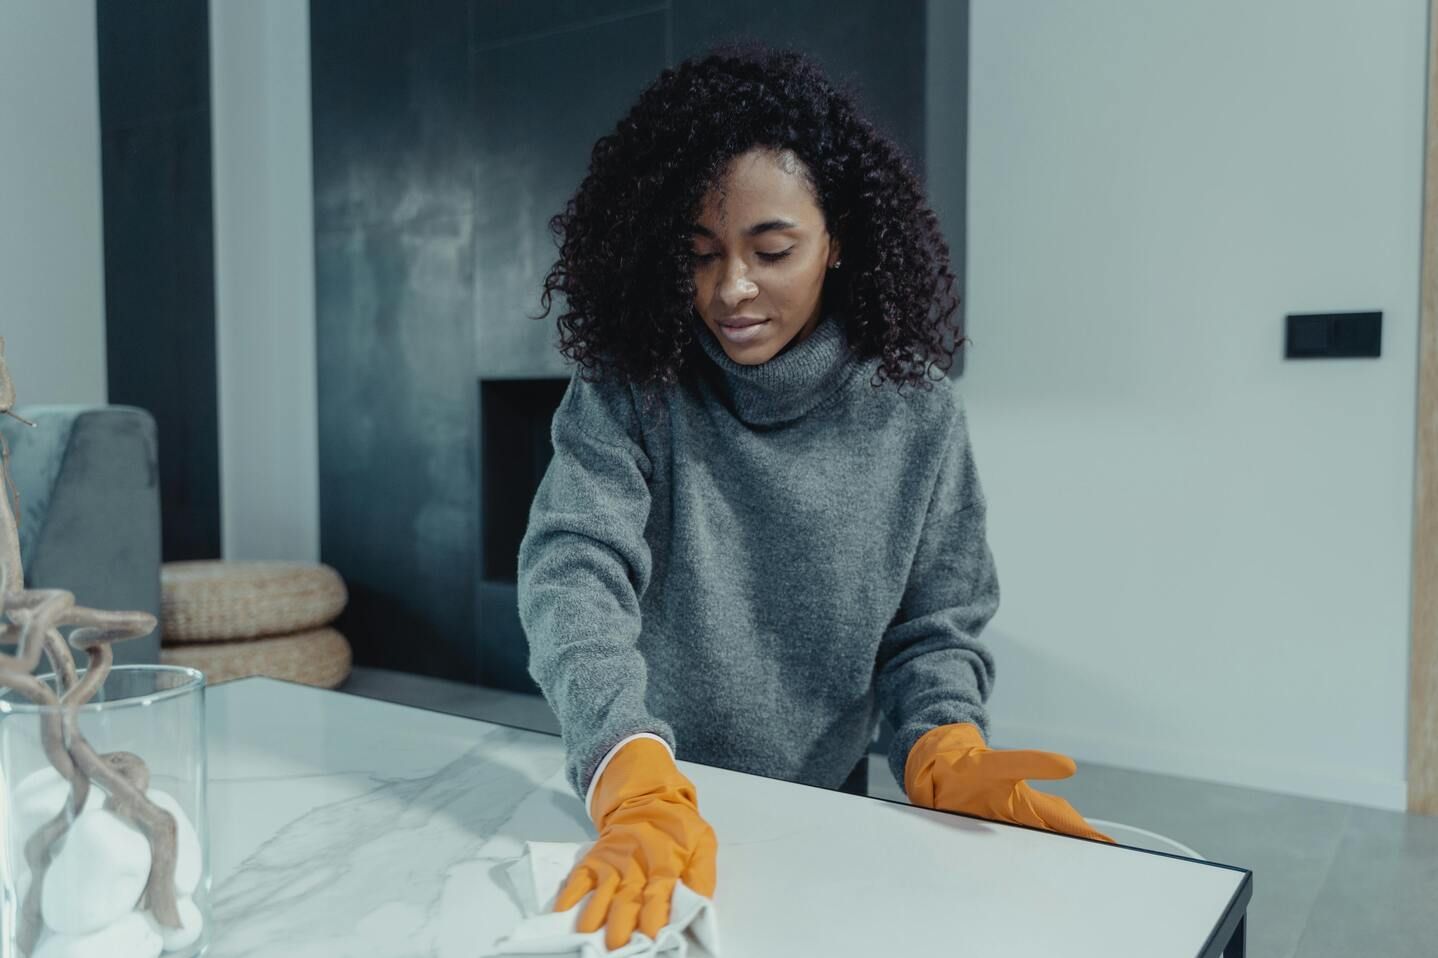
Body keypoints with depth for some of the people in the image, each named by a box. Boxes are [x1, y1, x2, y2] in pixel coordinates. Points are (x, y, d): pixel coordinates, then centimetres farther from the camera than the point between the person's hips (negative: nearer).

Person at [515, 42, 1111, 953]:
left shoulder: (916, 415, -4)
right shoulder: (626, 390, -7)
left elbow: (935, 629, 1)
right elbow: (573, 572, -19)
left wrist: (946, 754, -18)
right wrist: (639, 786, -34)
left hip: (824, 818, 1)